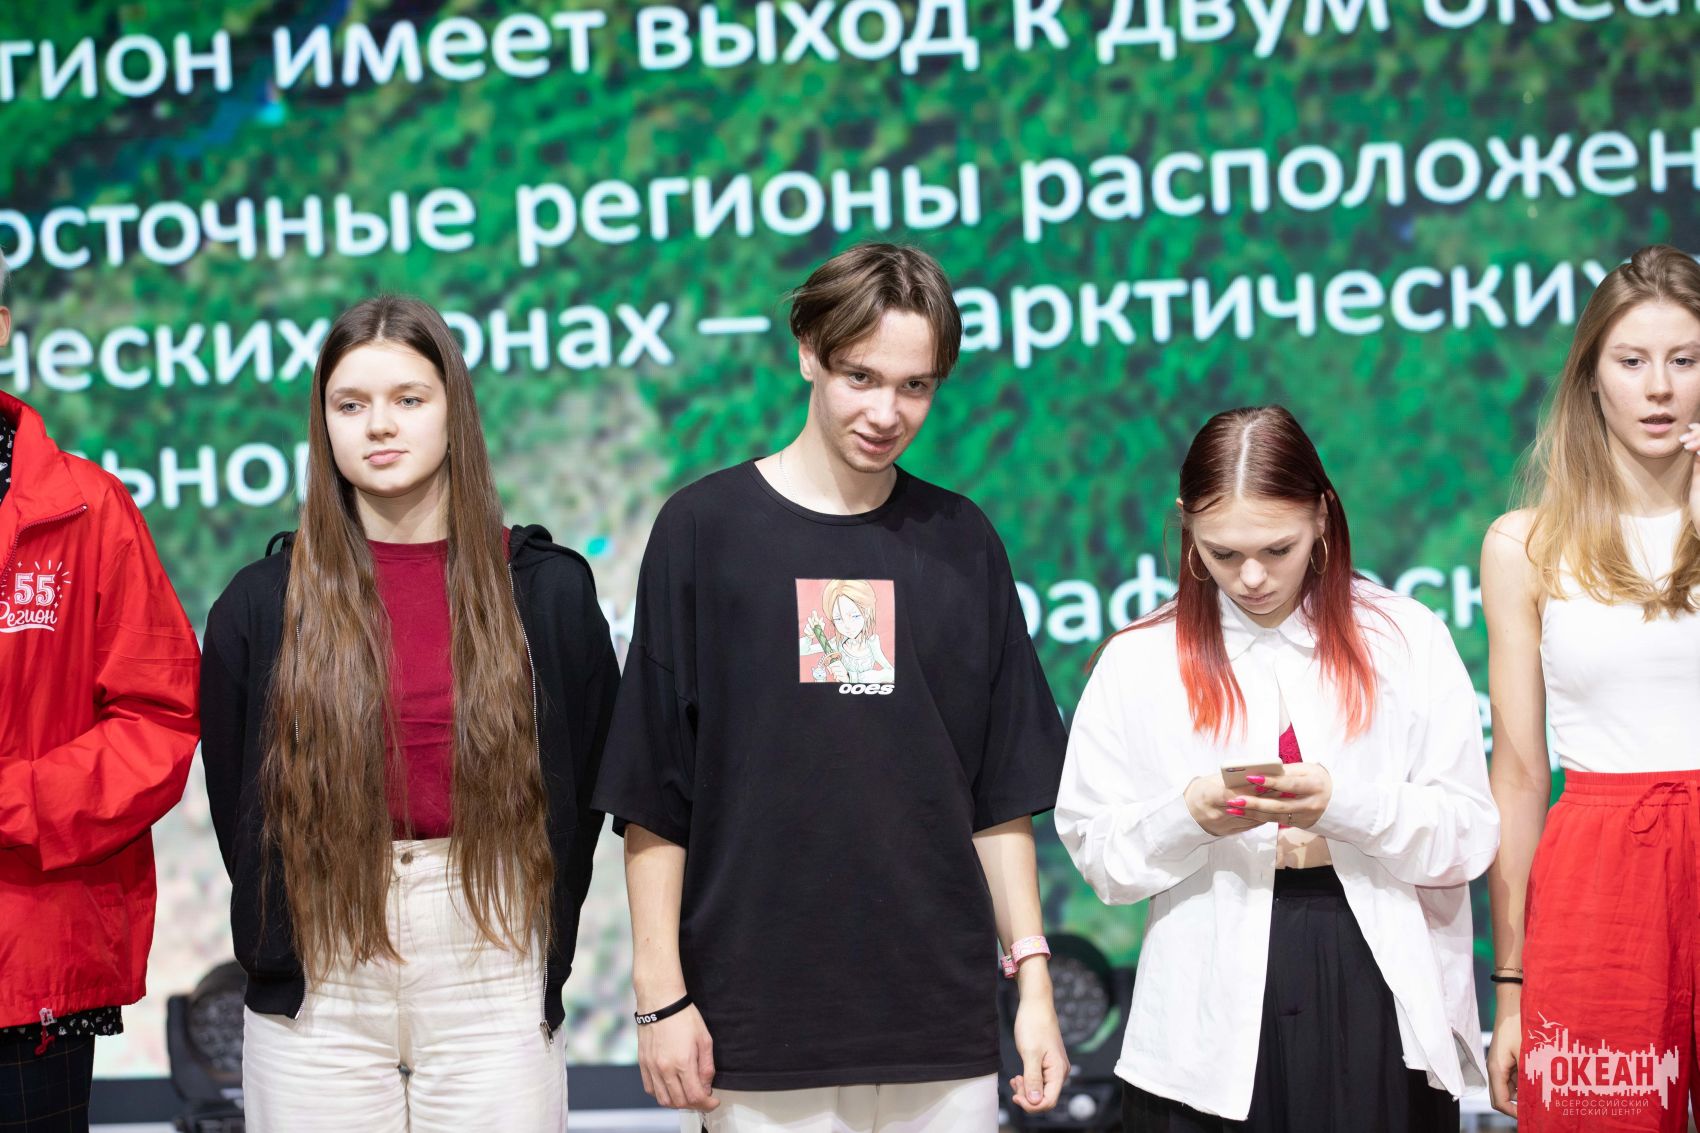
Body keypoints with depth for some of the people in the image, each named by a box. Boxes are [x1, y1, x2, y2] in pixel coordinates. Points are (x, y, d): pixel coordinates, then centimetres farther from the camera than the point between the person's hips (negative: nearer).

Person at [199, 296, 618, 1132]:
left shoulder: (549, 590, 4)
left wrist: (545, 956, 4)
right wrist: (272, 960, 5)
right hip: (319, 998, 0)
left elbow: (582, 789, 7)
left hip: (493, 984, 0)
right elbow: (237, 806, 9)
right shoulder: (262, 607, 4)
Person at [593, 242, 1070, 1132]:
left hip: (944, 1026, 3)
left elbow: (1002, 795, 10)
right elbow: (652, 798, -2)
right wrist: (662, 993, -6)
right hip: (754, 1025, -2)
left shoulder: (962, 543, 8)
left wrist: (1033, 976, 4)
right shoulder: (705, 526, -1)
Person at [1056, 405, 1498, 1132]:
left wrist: (1343, 806, -18)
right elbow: (1096, 852, 1)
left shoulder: (1407, 640, 3)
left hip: (1381, 1010, 0)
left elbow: (1469, 834, -2)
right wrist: (1188, 818, -18)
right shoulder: (1140, 661, 5)